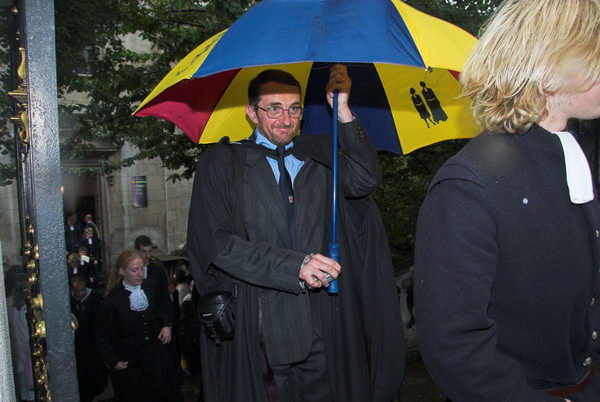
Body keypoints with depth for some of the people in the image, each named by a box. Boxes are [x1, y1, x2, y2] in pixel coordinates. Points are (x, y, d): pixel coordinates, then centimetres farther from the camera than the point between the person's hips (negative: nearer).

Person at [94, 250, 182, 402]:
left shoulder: (152, 287, -8)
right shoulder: (111, 302, -19)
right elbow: (101, 336, -7)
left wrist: (166, 325, -3)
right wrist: (113, 361, -7)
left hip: (155, 355, 4)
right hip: (129, 364, -3)